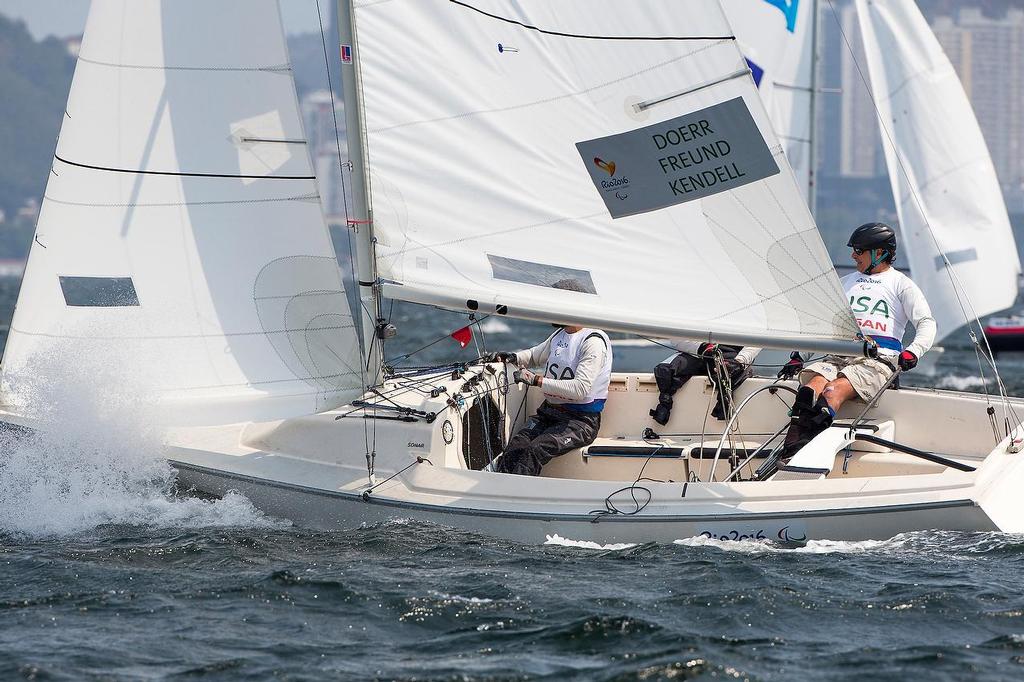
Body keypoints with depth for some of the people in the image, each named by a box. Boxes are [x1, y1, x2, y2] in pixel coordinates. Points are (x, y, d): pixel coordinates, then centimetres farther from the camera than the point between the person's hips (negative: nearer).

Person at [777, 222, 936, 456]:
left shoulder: (901, 284, 13)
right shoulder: (847, 282, 30)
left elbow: (926, 323, 3)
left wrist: (913, 351, -17)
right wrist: (798, 355, 18)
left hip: (879, 358, -4)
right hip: (839, 355, 4)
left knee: (835, 390, -34)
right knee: (814, 383, -31)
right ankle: (792, 442, -52)